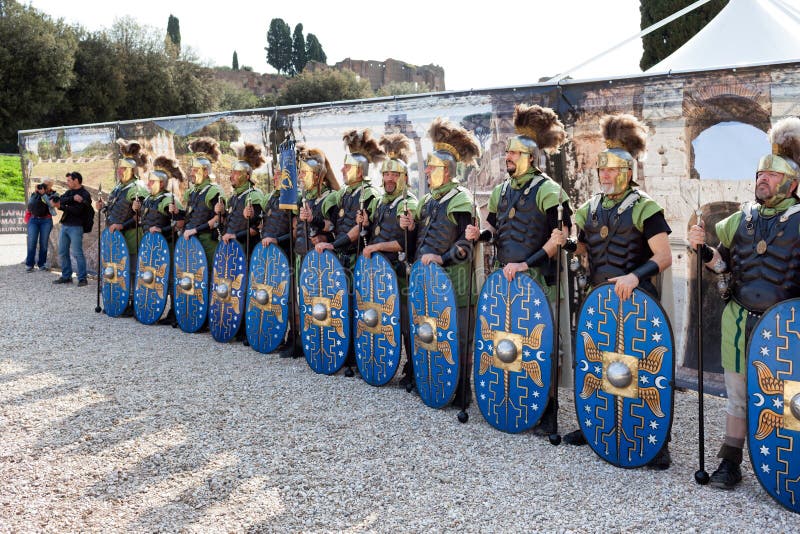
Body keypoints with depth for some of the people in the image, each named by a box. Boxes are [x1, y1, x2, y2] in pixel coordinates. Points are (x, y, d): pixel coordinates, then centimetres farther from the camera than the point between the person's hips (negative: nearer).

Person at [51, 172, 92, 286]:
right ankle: (66, 276, 19)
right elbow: (61, 200, -3)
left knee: (77, 253, -8)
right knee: (62, 253, 9)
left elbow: (77, 210, -17)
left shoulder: (85, 194, -6)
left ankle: (82, 278, -2)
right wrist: (72, 198, -17)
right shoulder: (69, 192, 16)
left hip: (75, 227, -7)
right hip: (64, 225, 7)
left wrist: (61, 207, -15)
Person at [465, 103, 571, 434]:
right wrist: (479, 234, -2)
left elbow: (559, 237, -14)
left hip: (537, 279, -7)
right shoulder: (501, 191, 13)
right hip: (503, 277, 7)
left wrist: (526, 264, -20)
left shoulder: (547, 191, -9)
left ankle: (547, 415, 5)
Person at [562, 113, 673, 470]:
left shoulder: (644, 208, -9)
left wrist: (635, 276, -30)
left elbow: (664, 257, -15)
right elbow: (581, 247, 18)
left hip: (636, 301, -6)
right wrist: (566, 241, -4)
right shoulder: (591, 208, 10)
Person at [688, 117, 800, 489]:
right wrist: (703, 248, -5)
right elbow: (724, 263, 13)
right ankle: (730, 461, 24)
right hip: (740, 322, 4)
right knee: (738, 396, 12)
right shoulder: (741, 219, 9)